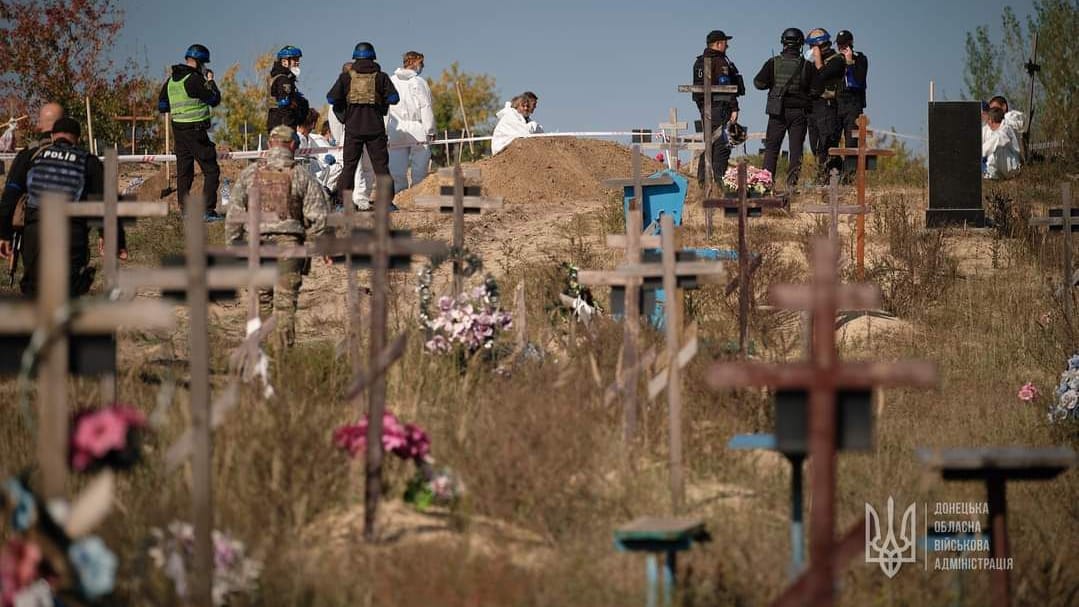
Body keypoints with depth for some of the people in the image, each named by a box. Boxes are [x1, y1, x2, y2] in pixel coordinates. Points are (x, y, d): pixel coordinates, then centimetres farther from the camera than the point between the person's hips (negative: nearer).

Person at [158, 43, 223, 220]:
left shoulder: (171, 80, 9)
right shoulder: (194, 79, -15)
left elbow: (161, 106, 14)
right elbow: (214, 99, -7)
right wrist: (210, 81, 7)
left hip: (178, 130, 8)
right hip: (195, 131, -8)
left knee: (184, 171, 13)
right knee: (211, 170, -3)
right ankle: (208, 210, -9)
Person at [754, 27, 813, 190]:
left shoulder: (773, 63, -5)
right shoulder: (807, 66, -5)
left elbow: (759, 83, -5)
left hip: (778, 111, 0)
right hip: (799, 111, 0)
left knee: (772, 146, 6)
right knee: (796, 147, 4)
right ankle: (792, 181, -4)